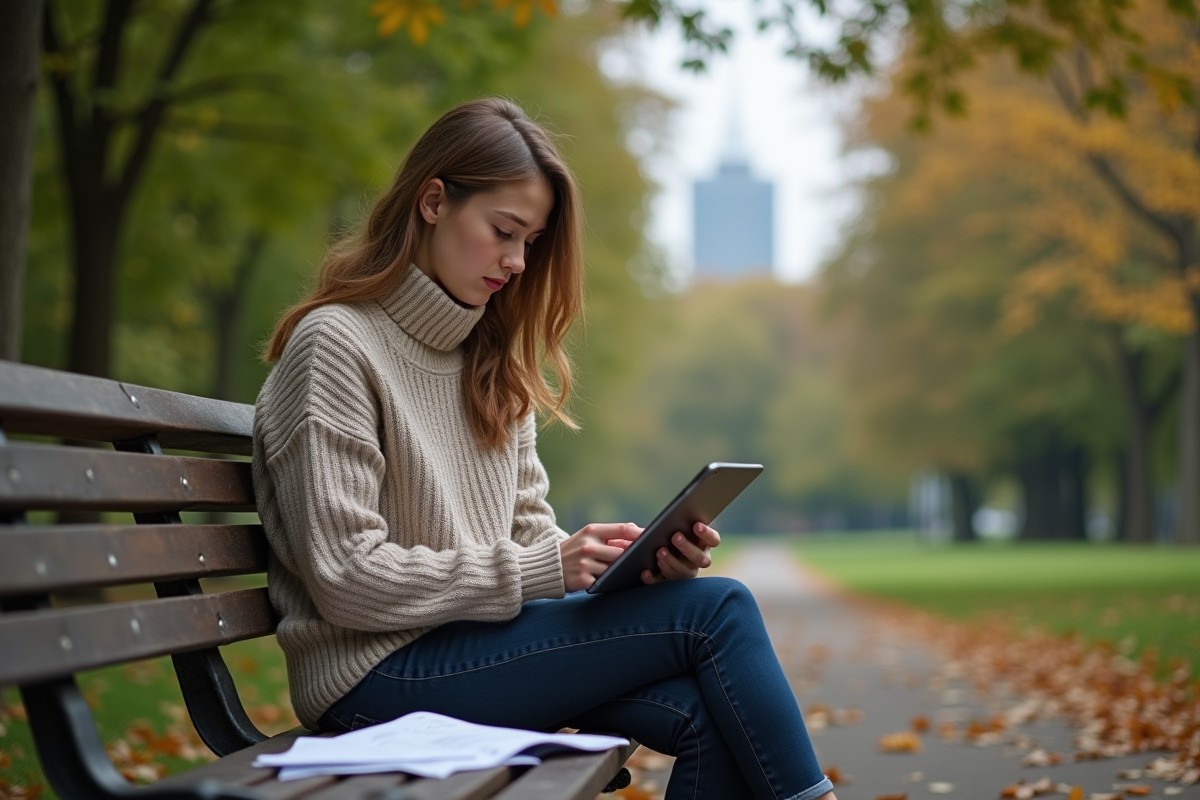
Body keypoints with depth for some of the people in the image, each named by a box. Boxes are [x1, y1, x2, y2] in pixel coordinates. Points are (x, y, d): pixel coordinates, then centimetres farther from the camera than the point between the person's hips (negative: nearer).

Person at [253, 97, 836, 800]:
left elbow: (530, 531, 13)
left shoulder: (492, 362, 17)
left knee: (710, 716, -19)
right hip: (377, 672, -7)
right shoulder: (335, 345, -10)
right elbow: (348, 578, -15)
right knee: (715, 609, -16)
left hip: (474, 640, 8)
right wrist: (541, 570, -17)